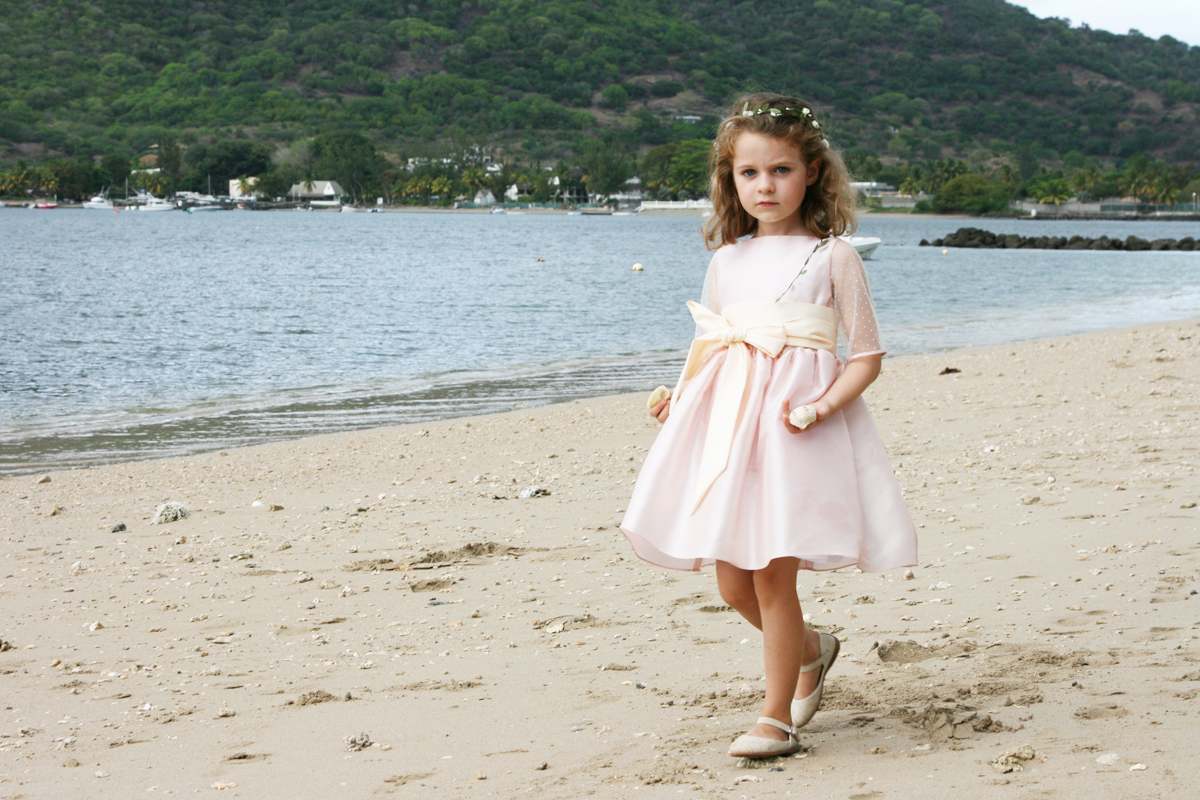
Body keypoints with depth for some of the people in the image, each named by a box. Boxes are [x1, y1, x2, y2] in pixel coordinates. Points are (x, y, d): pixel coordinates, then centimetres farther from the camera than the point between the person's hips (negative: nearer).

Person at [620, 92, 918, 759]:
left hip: (794, 428, -5)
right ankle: (812, 649, 35)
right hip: (726, 426, 5)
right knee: (732, 581, 7)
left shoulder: (830, 256, -2)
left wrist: (822, 407, -17)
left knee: (772, 576, -6)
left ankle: (777, 717, 8)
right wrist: (678, 397, 2)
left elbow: (866, 354, -2)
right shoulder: (727, 260, 11)